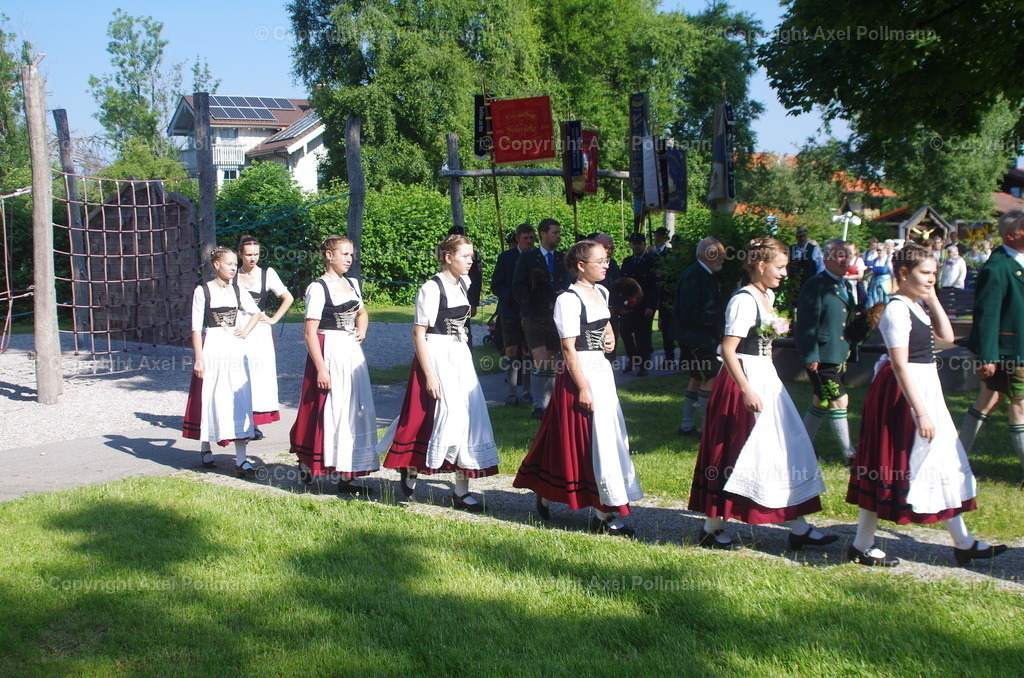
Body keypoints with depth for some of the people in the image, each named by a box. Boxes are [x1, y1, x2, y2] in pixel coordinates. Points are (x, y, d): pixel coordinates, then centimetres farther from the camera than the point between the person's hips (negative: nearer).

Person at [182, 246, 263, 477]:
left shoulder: (237, 290, 8)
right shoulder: (202, 291, -4)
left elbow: (256, 313, 23)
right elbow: (196, 327, -6)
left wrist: (245, 332, 8)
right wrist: (198, 358, -11)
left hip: (235, 348, 3)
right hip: (212, 348, -3)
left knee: (238, 400, -3)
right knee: (209, 399, 4)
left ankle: (241, 458, -6)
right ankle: (205, 448, 24)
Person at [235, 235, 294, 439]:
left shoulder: (267, 274, 4)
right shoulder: (233, 275, 5)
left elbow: (288, 298, 8)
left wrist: (273, 319, 2)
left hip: (260, 332, 0)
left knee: (260, 375, -2)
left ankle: (254, 424, 4)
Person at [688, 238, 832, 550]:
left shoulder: (768, 296, 11)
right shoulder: (744, 300, -18)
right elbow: (727, 349, -24)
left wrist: (777, 329, 11)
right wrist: (747, 391, -28)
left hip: (766, 378, 10)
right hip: (744, 379, -10)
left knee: (787, 447, 11)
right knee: (733, 455, -3)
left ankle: (798, 528, 18)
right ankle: (711, 529, 9)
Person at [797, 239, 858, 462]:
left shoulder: (846, 286, 15)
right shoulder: (816, 284, -12)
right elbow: (807, 322, -15)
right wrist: (810, 356, -19)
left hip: (840, 355, 9)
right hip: (821, 355, -9)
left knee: (822, 402, 13)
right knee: (838, 400, -6)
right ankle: (849, 453, 3)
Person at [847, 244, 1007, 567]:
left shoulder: (918, 306, 9)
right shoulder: (897, 309, -19)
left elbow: (946, 337, 10)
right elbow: (900, 364, -23)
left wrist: (932, 299, 3)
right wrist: (920, 413, -24)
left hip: (926, 389, 10)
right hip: (904, 393, -10)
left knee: (944, 461, 14)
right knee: (893, 466, -3)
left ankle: (963, 543, 24)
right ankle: (861, 546, 8)